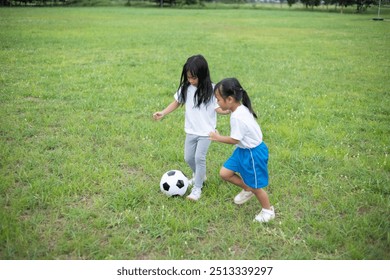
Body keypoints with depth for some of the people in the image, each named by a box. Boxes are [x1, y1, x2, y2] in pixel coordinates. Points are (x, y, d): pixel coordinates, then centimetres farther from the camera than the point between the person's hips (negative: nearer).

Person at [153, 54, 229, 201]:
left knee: (199, 157, -9)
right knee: (188, 158, 13)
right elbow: (177, 102, 8)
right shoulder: (185, 88, -4)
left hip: (206, 131, -5)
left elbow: (218, 108, -14)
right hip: (191, 130, 5)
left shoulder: (211, 90, -15)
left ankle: (197, 188, 8)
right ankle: (199, 176, 42)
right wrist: (163, 113, -1)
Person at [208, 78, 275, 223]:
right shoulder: (241, 108, -2)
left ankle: (268, 211, 33)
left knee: (255, 185, 8)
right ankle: (247, 190, 32)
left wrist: (218, 138, -8)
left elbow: (234, 140, -22)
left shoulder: (237, 117, -30)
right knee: (224, 173, 10)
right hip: (244, 149, 9)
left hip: (253, 153, -9)